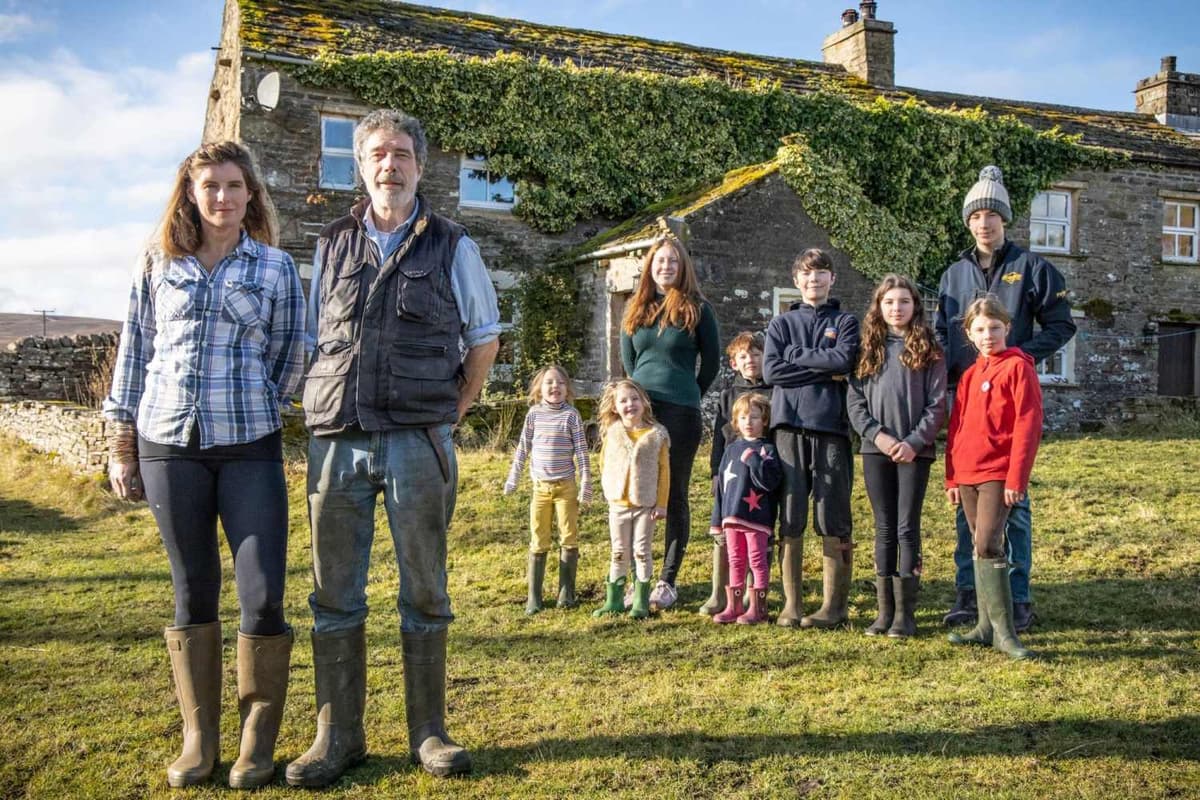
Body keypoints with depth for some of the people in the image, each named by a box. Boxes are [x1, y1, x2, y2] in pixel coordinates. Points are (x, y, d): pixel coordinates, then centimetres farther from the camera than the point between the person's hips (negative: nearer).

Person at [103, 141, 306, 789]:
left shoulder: (276, 267, 6)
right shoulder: (157, 265, 9)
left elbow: (288, 359, 10)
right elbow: (133, 354, 10)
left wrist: (250, 413, 9)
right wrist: (121, 448, 9)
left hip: (249, 448, -1)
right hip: (167, 445, 1)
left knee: (263, 596, -6)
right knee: (193, 594, 8)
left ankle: (258, 739, 10)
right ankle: (199, 737, 20)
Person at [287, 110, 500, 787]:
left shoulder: (452, 247, 6)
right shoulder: (332, 244, 12)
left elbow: (484, 337, 12)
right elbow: (315, 337, 18)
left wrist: (455, 409, 6)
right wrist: (327, 407, 7)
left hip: (418, 441, -2)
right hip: (337, 438, 2)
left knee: (424, 592, 4)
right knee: (336, 593, 5)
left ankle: (428, 732, 15)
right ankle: (338, 736, 15)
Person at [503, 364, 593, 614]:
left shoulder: (571, 415, -4)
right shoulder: (534, 413, 2)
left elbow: (582, 451, -3)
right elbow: (523, 448, 9)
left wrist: (586, 484, -6)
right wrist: (512, 479, 9)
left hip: (566, 486, -2)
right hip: (540, 487, 2)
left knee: (569, 539, 3)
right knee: (538, 542, 5)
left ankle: (566, 594, 14)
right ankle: (534, 597, 10)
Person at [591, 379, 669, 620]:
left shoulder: (657, 434, -6)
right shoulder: (611, 433, -1)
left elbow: (664, 471, -4)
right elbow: (604, 463, 13)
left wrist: (661, 504, -6)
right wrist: (609, 489, 8)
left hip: (646, 505, -2)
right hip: (618, 503, 2)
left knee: (642, 552, 4)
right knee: (619, 553, 10)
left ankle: (641, 601, 13)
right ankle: (614, 600, 18)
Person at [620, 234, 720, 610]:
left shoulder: (697, 308, 2)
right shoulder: (636, 309, 13)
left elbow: (711, 361, 7)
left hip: (680, 413, -3)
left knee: (675, 495, 1)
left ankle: (668, 581, 8)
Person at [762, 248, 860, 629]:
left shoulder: (845, 322, 12)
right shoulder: (781, 324, 15)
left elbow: (845, 359, -9)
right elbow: (771, 369, -1)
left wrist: (796, 354, -3)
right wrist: (824, 369, -4)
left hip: (831, 427, -1)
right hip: (789, 426, 1)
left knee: (833, 519, 0)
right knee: (789, 519, 1)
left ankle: (834, 604, 7)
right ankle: (791, 604, 9)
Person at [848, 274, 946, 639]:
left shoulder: (928, 350, 3)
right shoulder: (868, 349, 9)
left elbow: (937, 404, -2)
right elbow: (854, 400, 4)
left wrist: (914, 442, -13)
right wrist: (877, 435, -10)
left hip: (915, 451, -2)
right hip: (875, 450, 3)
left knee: (907, 528, -2)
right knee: (884, 529, 7)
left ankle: (906, 613, 4)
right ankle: (885, 611, 11)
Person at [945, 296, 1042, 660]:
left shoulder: (1018, 367, -4)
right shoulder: (970, 374, 15)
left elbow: (1028, 425, -10)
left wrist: (1016, 478, -15)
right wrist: (951, 477, 13)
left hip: (998, 474, -7)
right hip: (967, 474, 7)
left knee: (987, 545, -15)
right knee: (981, 547, 10)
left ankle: (1005, 632, -10)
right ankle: (987, 626, 18)